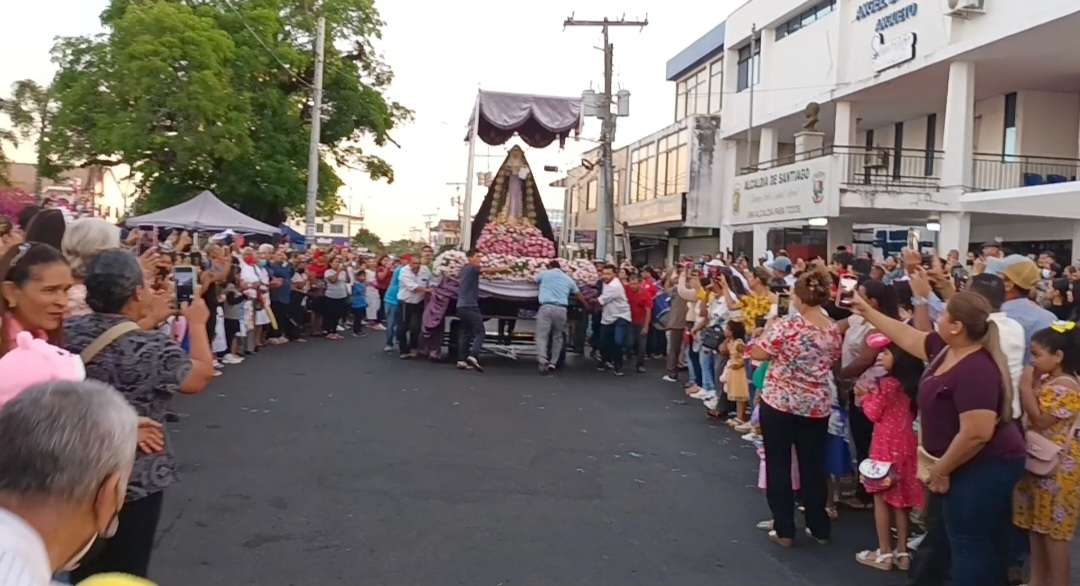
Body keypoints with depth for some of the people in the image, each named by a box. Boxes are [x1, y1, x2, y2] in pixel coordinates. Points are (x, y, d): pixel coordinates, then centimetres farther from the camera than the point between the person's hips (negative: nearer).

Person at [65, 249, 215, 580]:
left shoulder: (68, 332, -10)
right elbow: (202, 376, -7)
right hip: (134, 480, -5)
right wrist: (197, 323, 5)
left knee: (84, 569, 24)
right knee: (125, 570, 14)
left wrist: (147, 318, 16)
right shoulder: (153, 348, -25)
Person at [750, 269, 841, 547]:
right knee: (813, 466, 15)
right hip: (817, 406, 4)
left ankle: (784, 530, 11)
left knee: (778, 465, 7)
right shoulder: (833, 330, 0)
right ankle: (819, 528, 24)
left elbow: (758, 354, -10)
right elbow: (833, 363, 13)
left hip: (779, 401, -4)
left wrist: (769, 330, 7)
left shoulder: (786, 325, -16)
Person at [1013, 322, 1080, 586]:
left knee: (1054, 529, 0)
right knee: (1036, 525, 16)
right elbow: (1030, 417, 11)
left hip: (1056, 467, -9)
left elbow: (1040, 421, -21)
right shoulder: (1045, 381, 8)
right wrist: (1029, 385, 2)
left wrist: (1025, 387, -21)